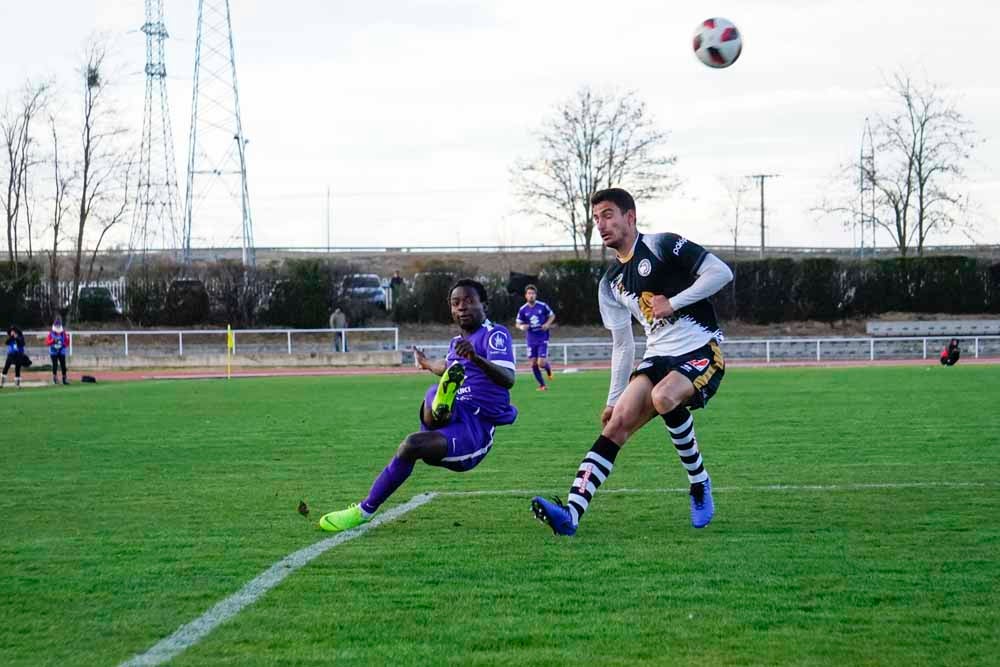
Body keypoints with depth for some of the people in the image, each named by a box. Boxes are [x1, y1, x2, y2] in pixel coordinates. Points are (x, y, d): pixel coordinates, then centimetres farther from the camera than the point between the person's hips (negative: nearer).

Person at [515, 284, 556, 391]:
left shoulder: (543, 306, -7)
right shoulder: (522, 310, -3)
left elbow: (552, 315, 8)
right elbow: (518, 324, 6)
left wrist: (547, 324, -10)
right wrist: (521, 327, -18)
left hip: (543, 339, -2)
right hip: (531, 339, 2)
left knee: (541, 363, -11)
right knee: (533, 364, 1)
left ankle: (548, 368, 27)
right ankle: (542, 385, 17)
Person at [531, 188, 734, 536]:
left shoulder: (662, 246, -5)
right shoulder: (611, 282, 16)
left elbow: (722, 272, -14)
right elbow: (622, 345, 21)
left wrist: (673, 302, -16)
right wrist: (613, 399, 17)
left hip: (700, 351, -6)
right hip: (658, 357, 6)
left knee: (663, 397, -35)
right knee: (617, 422, -14)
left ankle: (699, 483, -12)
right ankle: (570, 513, -26)